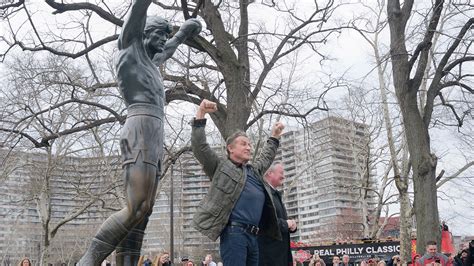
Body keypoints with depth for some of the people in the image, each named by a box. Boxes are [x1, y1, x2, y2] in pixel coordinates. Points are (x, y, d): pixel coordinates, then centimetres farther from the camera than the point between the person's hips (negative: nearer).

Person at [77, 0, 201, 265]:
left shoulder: (151, 62, 33)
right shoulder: (131, 47, 12)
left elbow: (168, 49, 54)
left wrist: (185, 31, 66)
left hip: (156, 138, 9)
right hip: (142, 131, -9)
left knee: (142, 212, -2)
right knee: (136, 208, -20)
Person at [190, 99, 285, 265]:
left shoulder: (254, 170, 27)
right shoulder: (220, 166, 6)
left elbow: (265, 157, 47)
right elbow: (199, 146, -4)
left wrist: (274, 137, 49)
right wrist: (200, 115, -10)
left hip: (253, 235, 8)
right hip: (234, 232, -8)